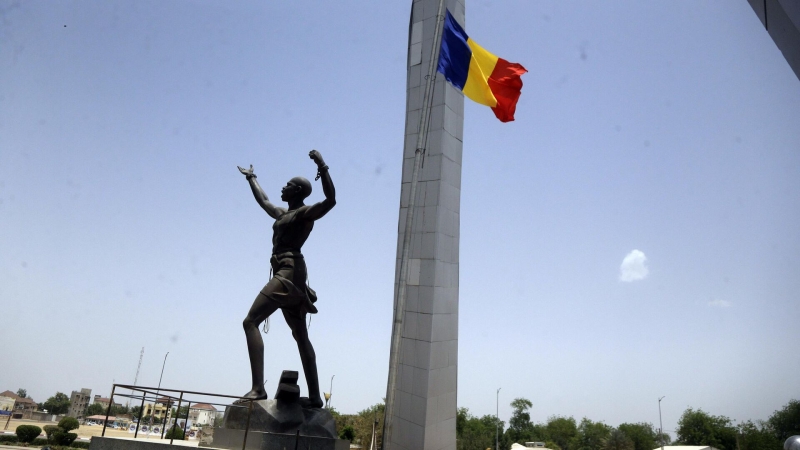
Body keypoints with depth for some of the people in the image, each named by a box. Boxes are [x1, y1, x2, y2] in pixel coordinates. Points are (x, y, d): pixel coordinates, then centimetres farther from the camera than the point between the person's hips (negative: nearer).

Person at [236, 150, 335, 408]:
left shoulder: (305, 213, -3)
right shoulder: (283, 214, 23)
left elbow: (330, 200, -22)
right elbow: (263, 201, 42)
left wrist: (323, 168, -31)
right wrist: (251, 178, 53)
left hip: (289, 273, -10)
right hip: (287, 275, 10)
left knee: (251, 321, -16)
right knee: (301, 337, 6)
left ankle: (258, 387, -21)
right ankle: (315, 396, 8)